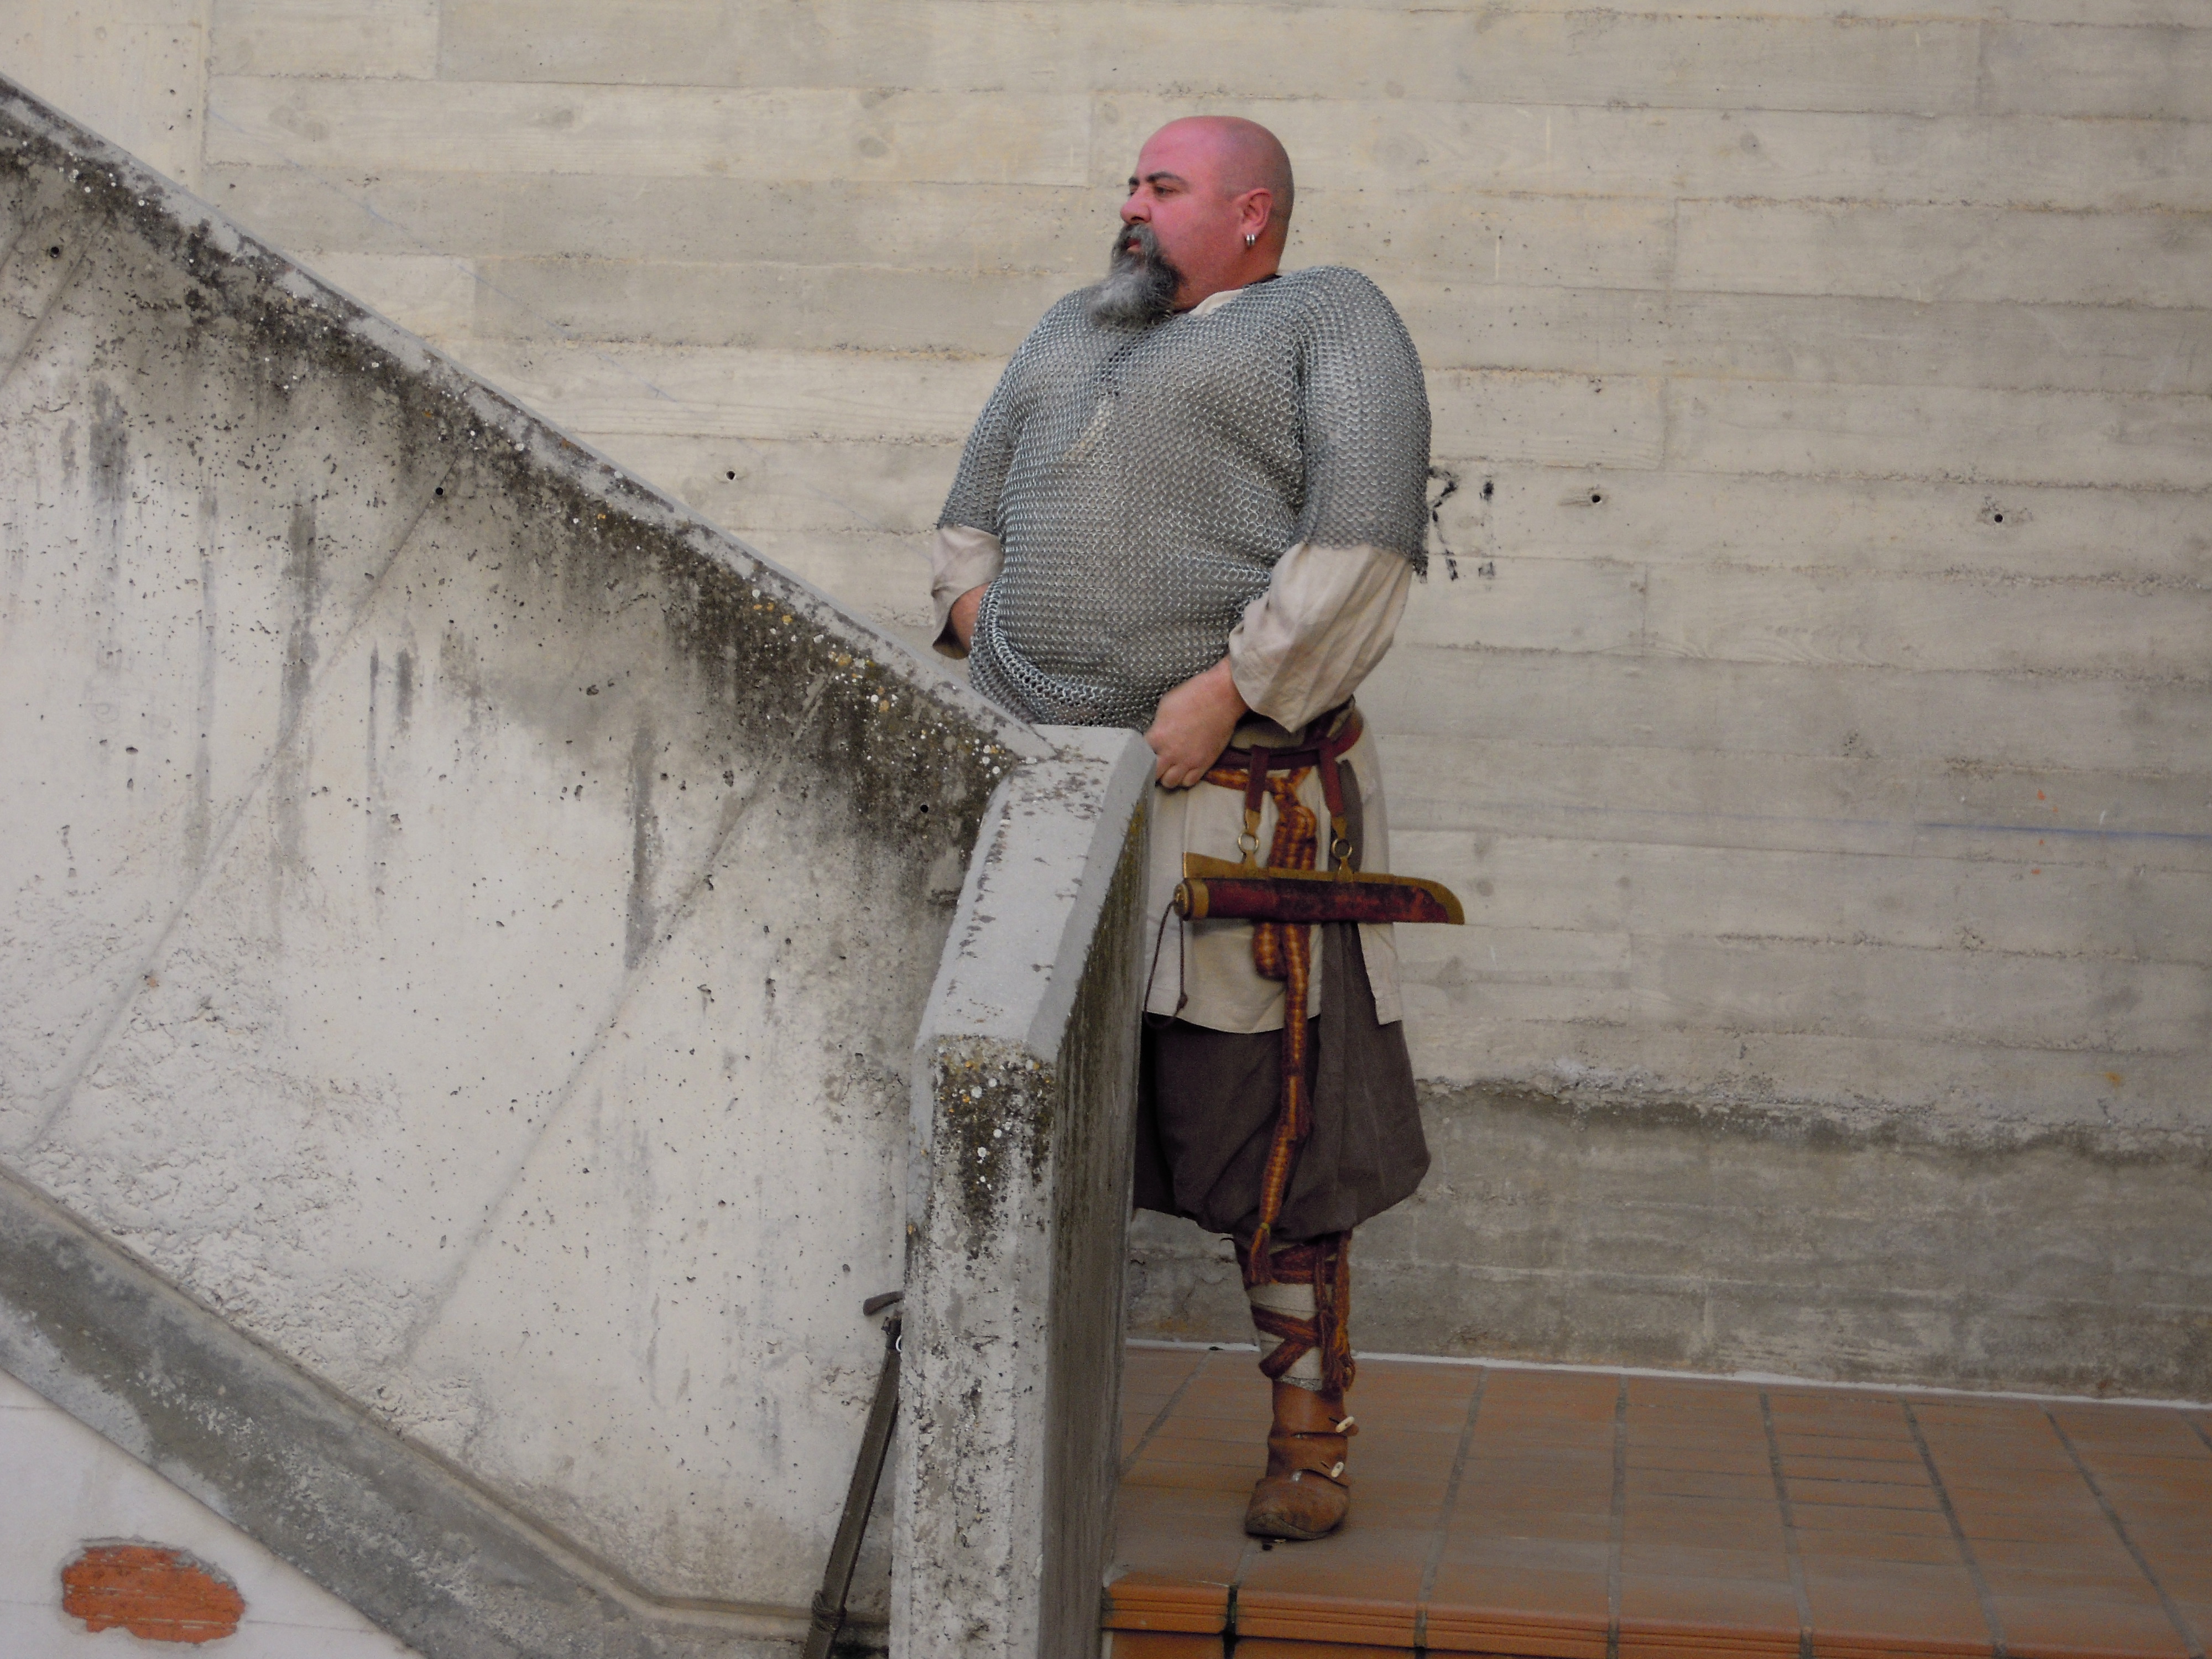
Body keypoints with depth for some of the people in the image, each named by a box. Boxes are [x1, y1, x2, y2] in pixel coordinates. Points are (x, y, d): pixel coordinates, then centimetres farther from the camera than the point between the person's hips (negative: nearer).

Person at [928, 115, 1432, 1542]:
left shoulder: (1330, 319, 1)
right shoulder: (1077, 328, 22)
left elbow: (1367, 533, -13)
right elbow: (976, 507, 29)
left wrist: (1228, 690, -18)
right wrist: (977, 615, 10)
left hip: (1229, 801, -6)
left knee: (1271, 1140, 0)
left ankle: (1310, 1440, 13)